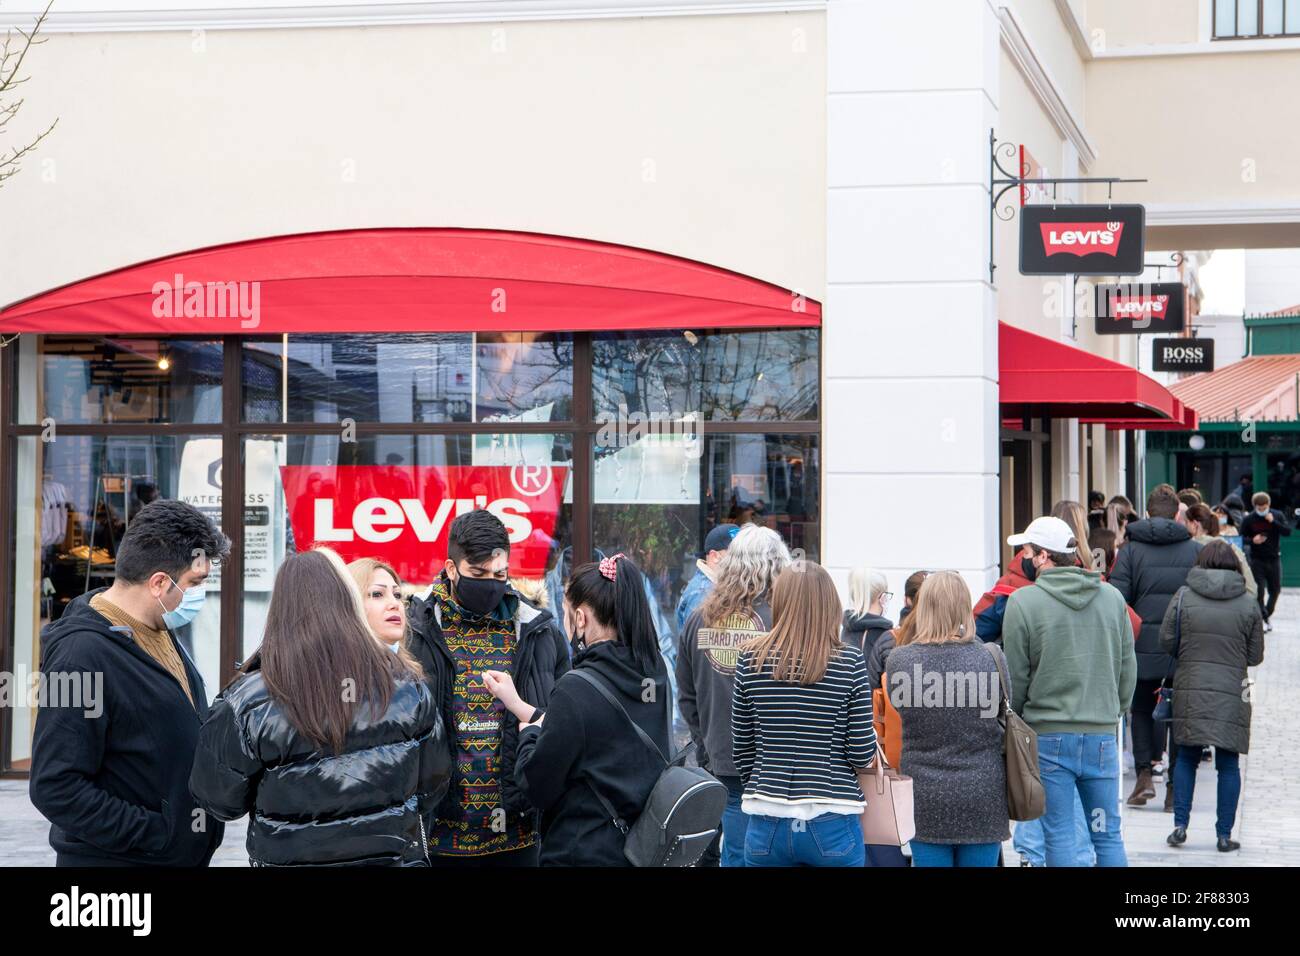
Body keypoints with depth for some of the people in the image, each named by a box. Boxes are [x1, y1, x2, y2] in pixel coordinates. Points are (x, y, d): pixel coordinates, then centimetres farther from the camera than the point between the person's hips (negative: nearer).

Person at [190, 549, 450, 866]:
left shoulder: (249, 701, -17)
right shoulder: (407, 687, -8)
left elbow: (219, 800, -7)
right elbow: (433, 783, 2)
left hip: (291, 857, -1)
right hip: (397, 855, 1)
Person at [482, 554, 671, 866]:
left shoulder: (576, 688, -20)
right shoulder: (656, 673, 0)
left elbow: (537, 787, -14)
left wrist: (529, 732, 5)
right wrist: (518, 706, 18)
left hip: (584, 851, -7)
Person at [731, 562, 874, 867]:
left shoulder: (751, 659, -3)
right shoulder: (850, 661, -8)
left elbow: (742, 748, 4)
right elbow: (862, 753, -7)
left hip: (767, 824, 2)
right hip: (833, 824, -1)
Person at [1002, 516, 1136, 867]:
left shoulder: (1023, 601, -8)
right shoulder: (1113, 597, 4)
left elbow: (1015, 677, -4)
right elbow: (1128, 668, 10)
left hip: (1048, 736, -3)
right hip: (1102, 735, 3)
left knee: (1059, 836, 3)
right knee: (1108, 835, 10)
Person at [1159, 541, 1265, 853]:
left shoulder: (1184, 596, -2)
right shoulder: (1249, 605, -2)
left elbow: (1166, 640, 0)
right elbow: (1255, 657, 4)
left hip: (1190, 690, 1)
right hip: (1232, 695, 0)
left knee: (1186, 758, 13)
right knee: (1228, 764, 6)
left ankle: (1180, 825, 10)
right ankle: (1225, 835, 8)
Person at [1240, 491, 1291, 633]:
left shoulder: (1278, 515, -1)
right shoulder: (1248, 519, -4)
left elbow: (1288, 532, -10)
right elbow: (1242, 538, 0)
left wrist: (1273, 522, -21)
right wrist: (1252, 540, -21)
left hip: (1274, 558, 2)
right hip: (1257, 560, -2)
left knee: (1275, 589, 11)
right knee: (1259, 590, -7)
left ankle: (1268, 614, 32)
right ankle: (1264, 618, 1)